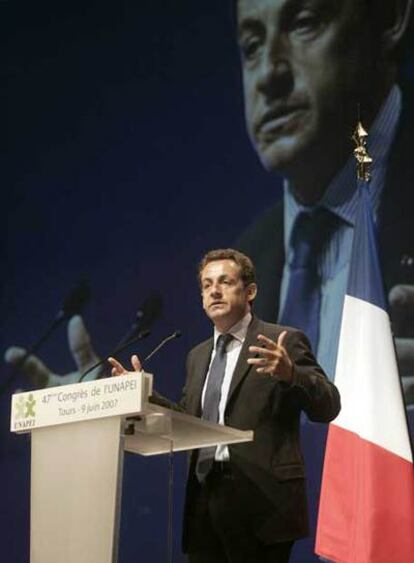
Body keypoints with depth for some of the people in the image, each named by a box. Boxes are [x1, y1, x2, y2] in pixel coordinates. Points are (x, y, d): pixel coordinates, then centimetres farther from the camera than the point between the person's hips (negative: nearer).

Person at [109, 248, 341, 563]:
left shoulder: (283, 342, 0)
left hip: (259, 500, -6)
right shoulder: (199, 356, 20)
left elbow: (327, 407, -7)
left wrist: (290, 374, -25)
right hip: (205, 500, 6)